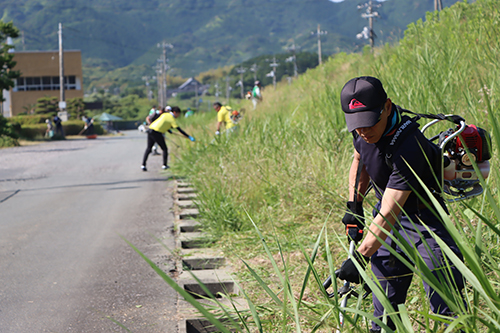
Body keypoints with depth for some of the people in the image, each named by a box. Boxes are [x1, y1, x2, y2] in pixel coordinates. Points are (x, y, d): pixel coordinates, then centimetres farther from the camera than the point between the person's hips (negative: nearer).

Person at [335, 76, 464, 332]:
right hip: (387, 225, 7)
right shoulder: (362, 133, -10)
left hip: (423, 220, -7)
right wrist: (354, 206, 9)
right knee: (384, 304, 12)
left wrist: (360, 258, -37)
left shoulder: (409, 147, -34)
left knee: (445, 303, -12)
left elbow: (388, 215, -36)